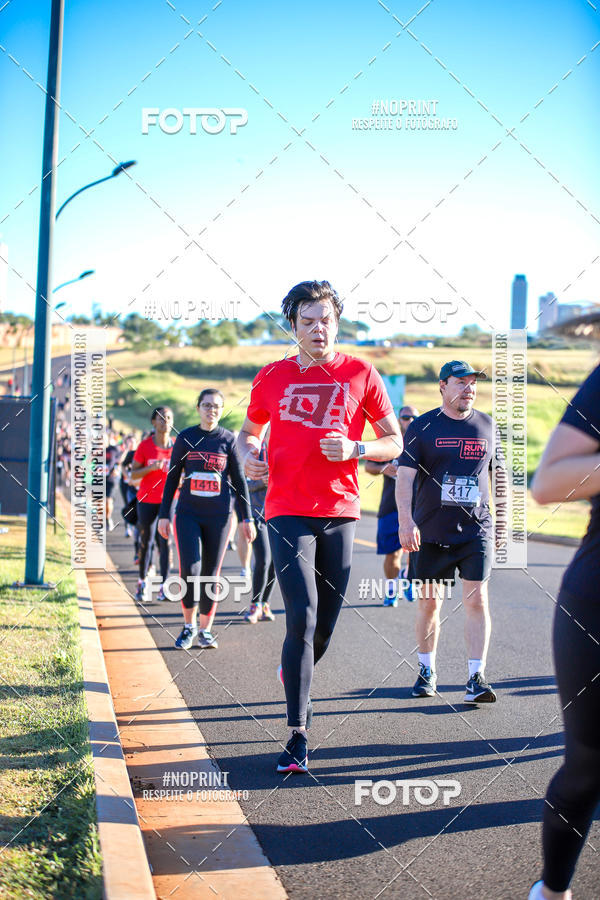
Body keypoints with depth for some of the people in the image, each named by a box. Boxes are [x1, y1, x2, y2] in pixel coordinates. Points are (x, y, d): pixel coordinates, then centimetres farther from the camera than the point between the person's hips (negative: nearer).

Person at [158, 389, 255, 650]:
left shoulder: (229, 440, 2)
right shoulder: (185, 438, 3)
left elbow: (239, 480, 6)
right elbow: (172, 478, 8)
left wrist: (246, 518, 2)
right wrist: (164, 514, 5)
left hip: (218, 516, 0)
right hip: (188, 514, 0)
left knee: (211, 574, 4)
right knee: (189, 569, -13)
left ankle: (205, 630, 17)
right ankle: (188, 625, 6)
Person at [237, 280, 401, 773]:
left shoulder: (361, 375, 3)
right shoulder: (272, 377, 6)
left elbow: (394, 442, 7)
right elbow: (249, 430, 21)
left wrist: (355, 449, -12)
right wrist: (248, 454, -2)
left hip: (340, 512, 1)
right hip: (288, 512, -1)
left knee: (325, 624, 9)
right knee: (302, 619, -13)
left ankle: (296, 679, 42)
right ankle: (299, 737, -9)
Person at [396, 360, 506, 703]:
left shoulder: (487, 425, 8)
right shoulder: (423, 427, -1)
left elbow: (500, 472, 18)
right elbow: (405, 475, -7)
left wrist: (502, 518, 16)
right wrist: (405, 520, -19)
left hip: (476, 530, 1)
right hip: (431, 532, -1)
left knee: (477, 600, -7)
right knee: (429, 602, 6)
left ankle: (477, 678, -4)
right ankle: (427, 671, 23)